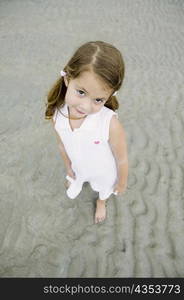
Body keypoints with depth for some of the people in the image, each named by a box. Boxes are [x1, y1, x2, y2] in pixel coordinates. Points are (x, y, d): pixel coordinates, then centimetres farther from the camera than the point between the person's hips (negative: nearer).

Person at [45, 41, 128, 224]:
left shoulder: (111, 124, -43)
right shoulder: (57, 115, -29)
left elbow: (122, 159, -25)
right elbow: (62, 145, -9)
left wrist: (122, 183, -8)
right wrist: (68, 168, 7)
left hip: (105, 172, -2)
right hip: (79, 167, 2)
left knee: (104, 189, 32)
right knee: (77, 178, 37)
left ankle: (101, 202, 68)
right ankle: (77, 182, 74)